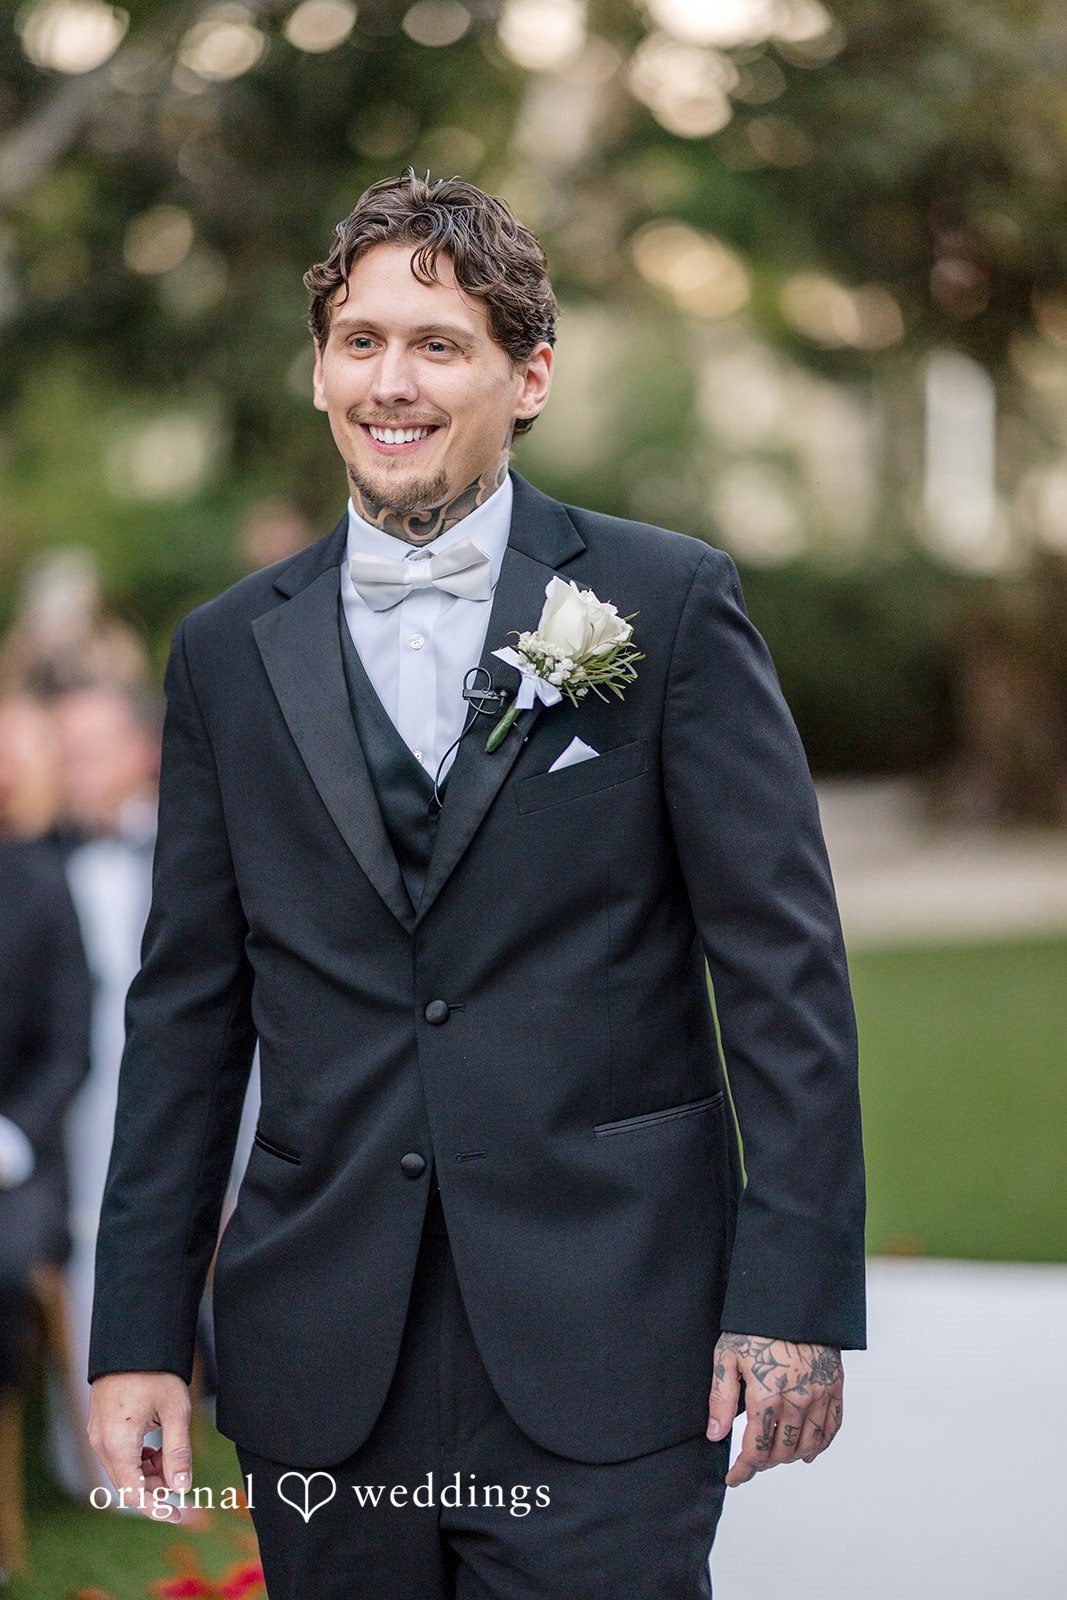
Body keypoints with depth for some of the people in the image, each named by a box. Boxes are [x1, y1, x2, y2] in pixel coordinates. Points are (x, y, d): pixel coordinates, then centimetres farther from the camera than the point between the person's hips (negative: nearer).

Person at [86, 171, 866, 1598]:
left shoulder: (671, 606, 1)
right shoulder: (230, 653, 10)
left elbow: (785, 970, -2)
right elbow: (188, 1010, 11)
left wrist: (794, 1300, -8)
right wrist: (139, 1333, 6)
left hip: (601, 1346, -3)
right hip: (323, 1368, 3)